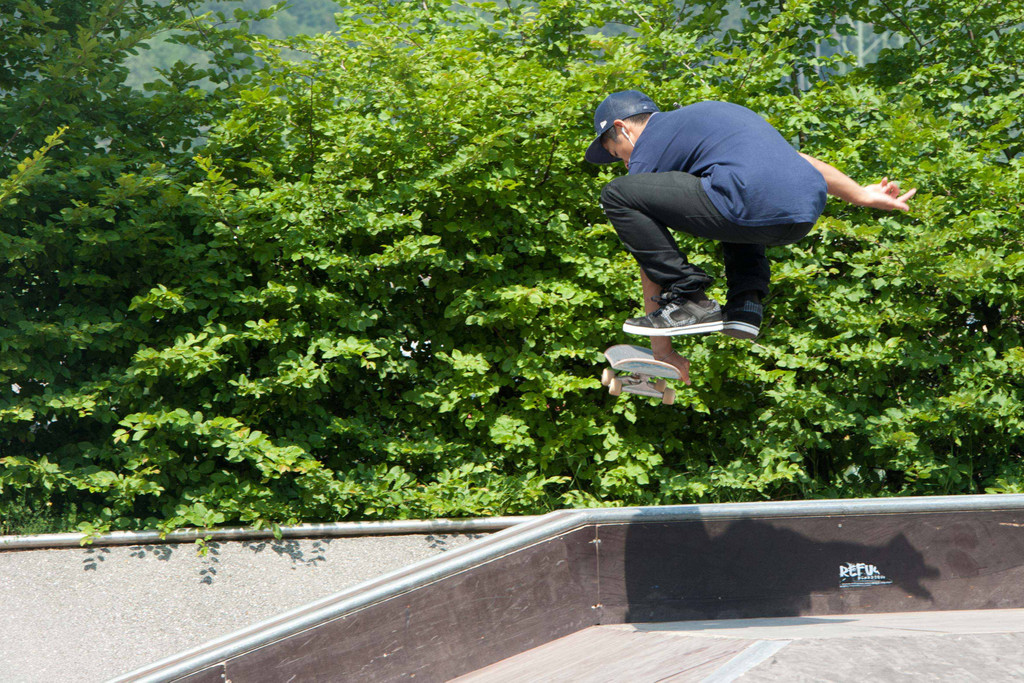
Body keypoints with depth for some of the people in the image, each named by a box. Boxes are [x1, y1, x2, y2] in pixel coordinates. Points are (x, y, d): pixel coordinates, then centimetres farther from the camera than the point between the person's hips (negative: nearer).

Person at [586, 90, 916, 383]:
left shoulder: (648, 149, 14)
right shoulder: (709, 113, 35)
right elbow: (796, 159, 34)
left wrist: (660, 347, 20)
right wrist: (862, 195, 38)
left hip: (756, 208, -8)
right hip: (808, 213, 8)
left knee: (618, 194, 1)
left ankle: (690, 300, 1)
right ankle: (747, 298, 19)